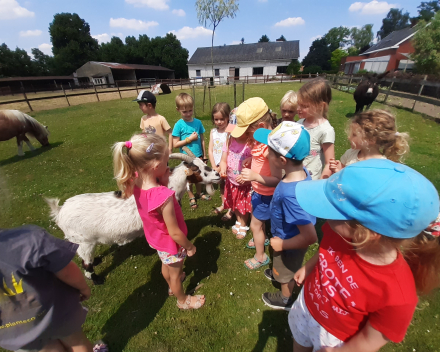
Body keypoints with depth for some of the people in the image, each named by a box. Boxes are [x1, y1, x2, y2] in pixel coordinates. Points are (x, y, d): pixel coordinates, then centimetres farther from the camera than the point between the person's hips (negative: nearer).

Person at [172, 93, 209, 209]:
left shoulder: (198, 122, -2)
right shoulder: (179, 125, -11)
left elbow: (202, 139, 3)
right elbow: (175, 144, -11)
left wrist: (204, 155, 7)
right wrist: (189, 139, -17)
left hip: (198, 155, 3)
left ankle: (199, 193, 40)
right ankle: (191, 197, 33)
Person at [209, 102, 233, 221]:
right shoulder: (213, 132, 3)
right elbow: (210, 150, -1)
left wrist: (221, 167, -15)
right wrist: (214, 167, -9)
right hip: (217, 165, 6)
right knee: (221, 185, 21)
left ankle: (230, 210, 21)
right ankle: (223, 204, 41)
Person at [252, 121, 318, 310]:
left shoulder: (290, 194, -44)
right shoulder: (302, 172, -19)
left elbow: (310, 236, -38)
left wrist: (283, 244, -22)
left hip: (289, 245, -6)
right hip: (286, 236, 7)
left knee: (286, 272, 26)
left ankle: (285, 299, 58)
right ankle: (278, 274, 69)